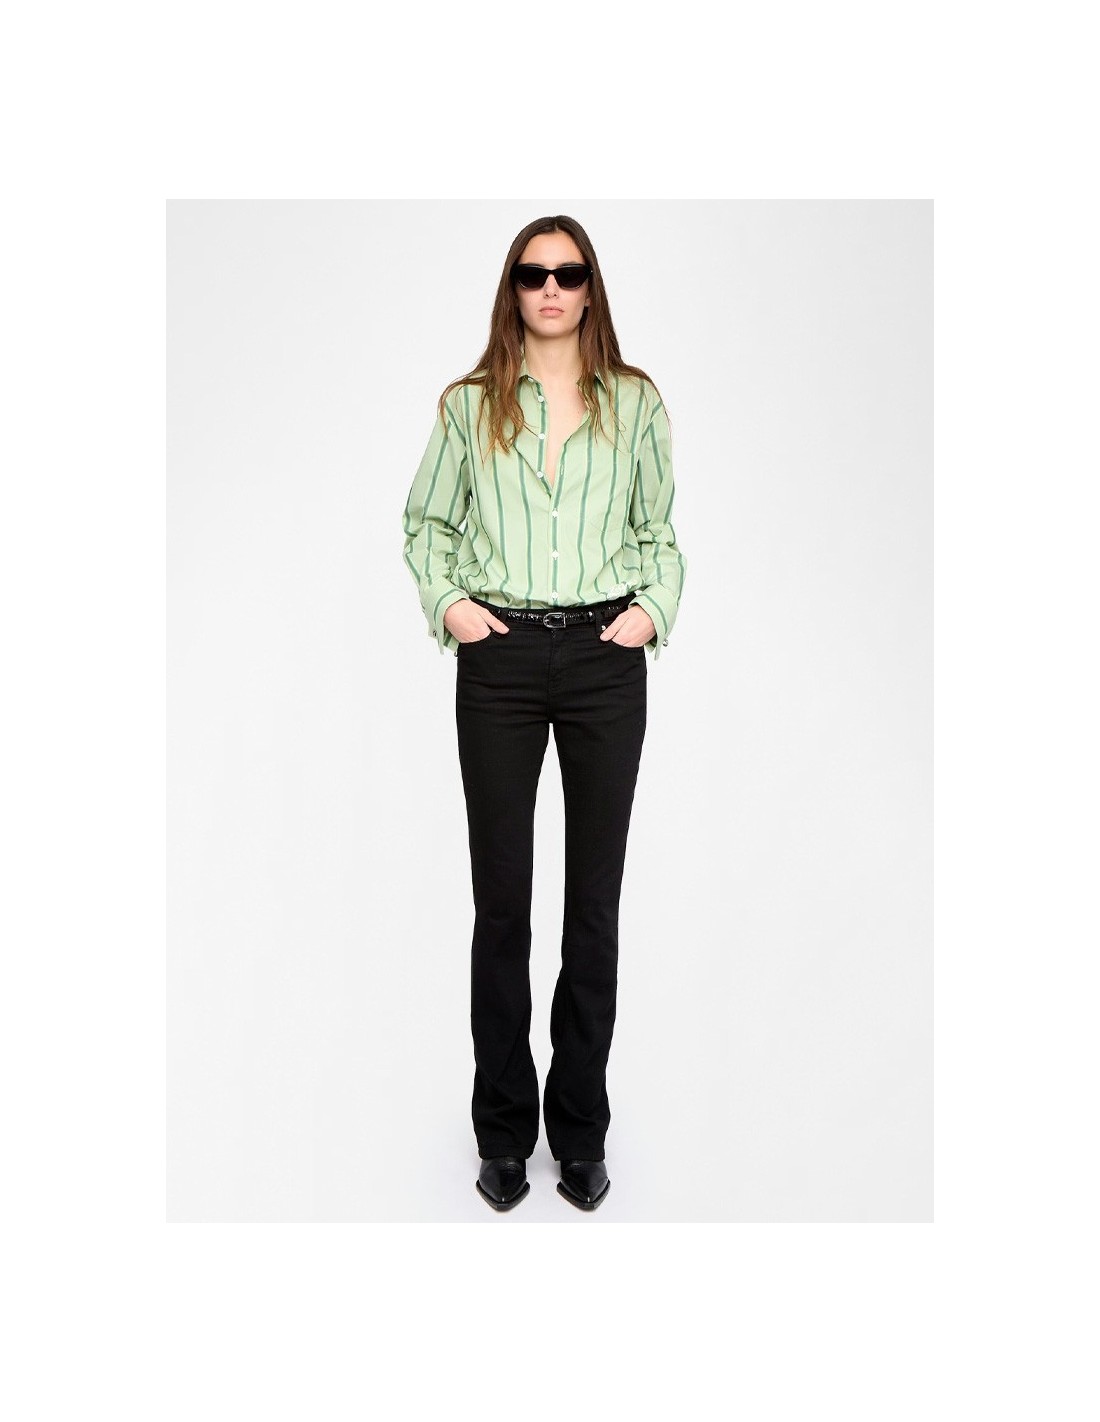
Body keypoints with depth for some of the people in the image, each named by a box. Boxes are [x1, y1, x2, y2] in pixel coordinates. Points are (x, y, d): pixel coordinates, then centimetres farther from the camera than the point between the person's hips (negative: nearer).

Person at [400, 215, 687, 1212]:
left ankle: (581, 1128, 22)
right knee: (502, 901, 5)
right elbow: (425, 522, 13)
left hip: (606, 659, 1)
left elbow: (660, 530, 14)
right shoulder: (469, 404, 9)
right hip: (500, 657, 0)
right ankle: (504, 1130, 21)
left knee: (595, 902, 6)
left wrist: (655, 608, -2)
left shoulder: (634, 401, 10)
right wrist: (446, 602, -3)